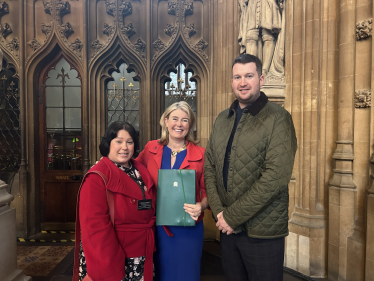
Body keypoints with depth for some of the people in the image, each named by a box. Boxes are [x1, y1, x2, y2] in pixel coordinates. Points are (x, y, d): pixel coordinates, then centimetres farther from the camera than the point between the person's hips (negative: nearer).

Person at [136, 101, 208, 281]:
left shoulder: (200, 154, -7)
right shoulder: (151, 149, -1)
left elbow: (207, 191, -4)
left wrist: (201, 206, -22)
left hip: (188, 228, -1)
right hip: (157, 227, 2)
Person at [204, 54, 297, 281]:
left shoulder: (278, 118, -10)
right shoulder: (223, 119, 7)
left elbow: (275, 176, -19)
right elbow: (209, 167, 5)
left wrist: (232, 216, -16)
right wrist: (219, 212, -7)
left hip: (263, 231, -4)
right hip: (227, 228, 5)